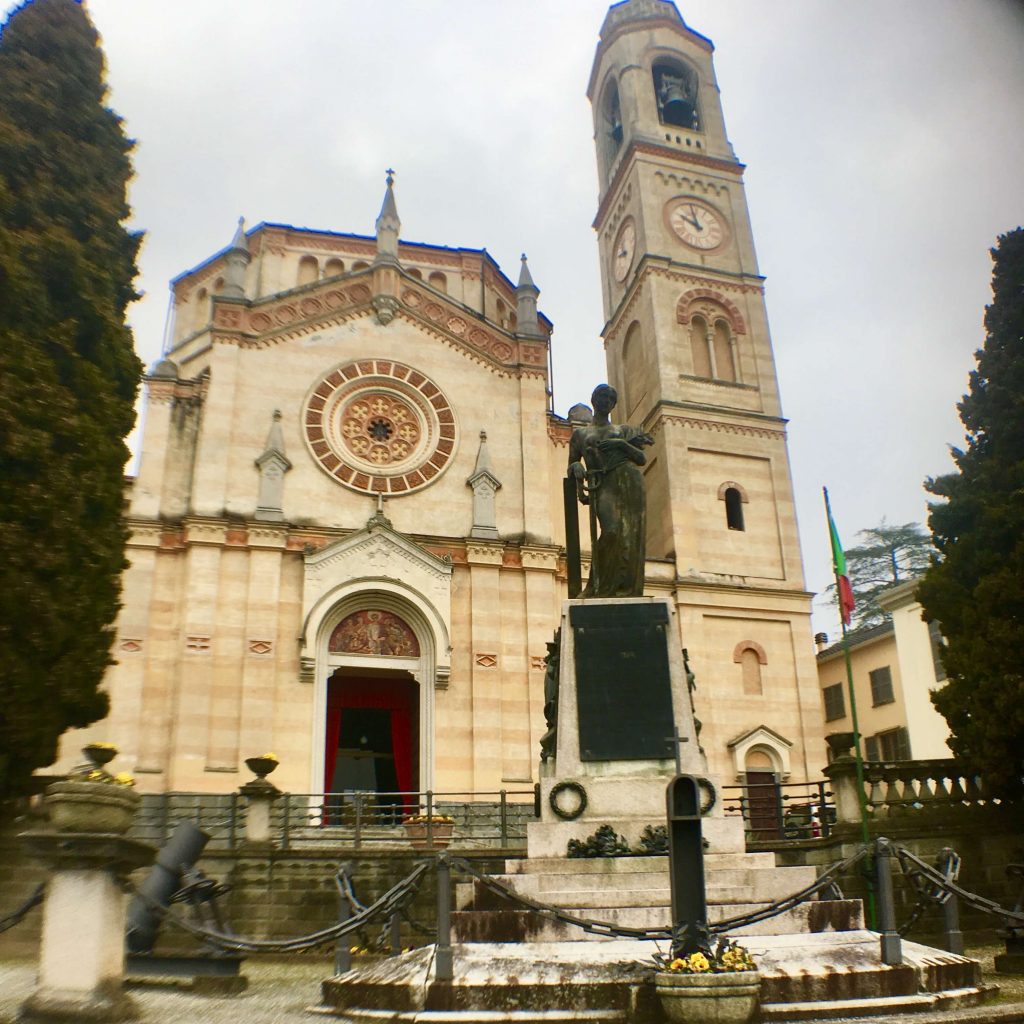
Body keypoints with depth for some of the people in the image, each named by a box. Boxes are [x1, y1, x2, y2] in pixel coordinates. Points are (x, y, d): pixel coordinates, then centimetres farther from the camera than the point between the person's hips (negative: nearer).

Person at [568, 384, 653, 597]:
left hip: (628, 479, 2)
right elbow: (572, 465, 17)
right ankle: (601, 587, -15)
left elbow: (642, 458, 14)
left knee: (631, 535, -11)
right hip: (602, 486, -2)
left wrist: (622, 444, -3)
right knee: (612, 532, -24)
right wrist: (577, 470, -7)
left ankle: (627, 589, -11)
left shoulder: (623, 430, 23)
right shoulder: (580, 433, 22)